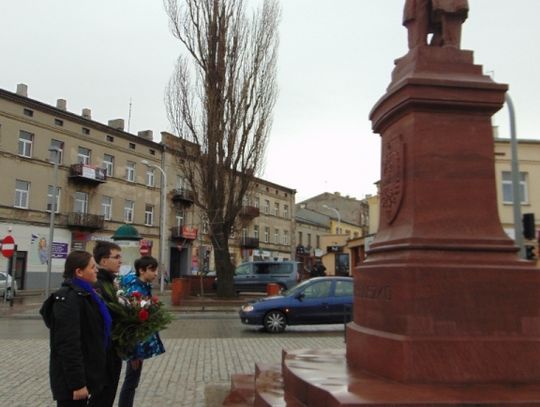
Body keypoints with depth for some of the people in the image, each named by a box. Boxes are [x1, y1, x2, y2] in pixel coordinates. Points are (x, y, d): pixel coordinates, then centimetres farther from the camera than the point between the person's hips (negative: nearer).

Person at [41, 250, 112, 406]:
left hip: (87, 374, 9)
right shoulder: (69, 299, -19)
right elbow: (68, 345, -24)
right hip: (71, 381, -9)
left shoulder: (84, 294, 11)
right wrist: (77, 383, -24)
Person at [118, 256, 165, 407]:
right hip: (137, 344, -9)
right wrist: (134, 353, -22)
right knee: (131, 382, 3)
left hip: (141, 343, 9)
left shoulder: (144, 287, 8)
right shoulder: (135, 290, -21)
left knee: (131, 381, 18)